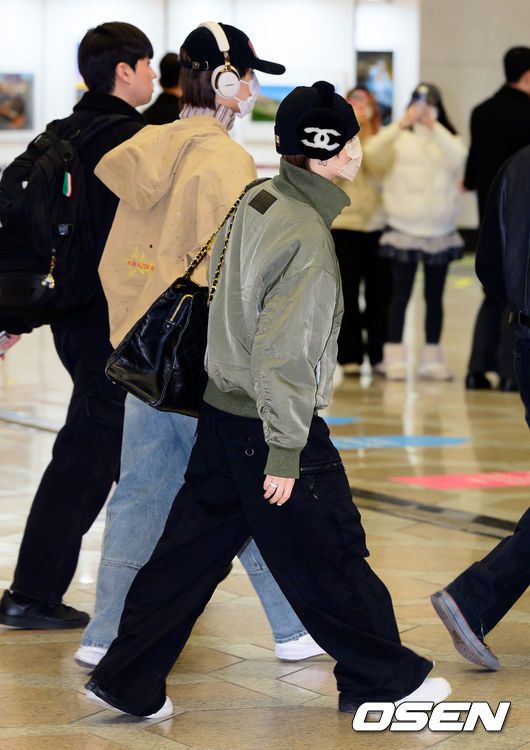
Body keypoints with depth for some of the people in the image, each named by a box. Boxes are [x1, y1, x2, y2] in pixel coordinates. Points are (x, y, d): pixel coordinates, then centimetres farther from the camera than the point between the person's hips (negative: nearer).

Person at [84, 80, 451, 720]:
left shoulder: (256, 201, 4)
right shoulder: (308, 240, -22)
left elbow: (218, 275, 16)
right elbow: (281, 352, -25)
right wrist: (285, 450, -20)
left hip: (222, 409, 9)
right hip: (268, 425, -9)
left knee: (191, 548, 13)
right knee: (330, 556, 7)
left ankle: (126, 680, 15)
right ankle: (382, 678, 22)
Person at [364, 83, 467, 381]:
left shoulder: (447, 139, 8)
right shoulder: (399, 139, 3)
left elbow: (458, 158, -14)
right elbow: (373, 152, -16)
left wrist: (433, 127, -24)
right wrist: (401, 125, -27)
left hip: (440, 231, 2)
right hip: (404, 228, -2)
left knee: (435, 296, 7)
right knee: (401, 294, -1)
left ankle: (432, 358, 13)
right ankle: (395, 359, 1)